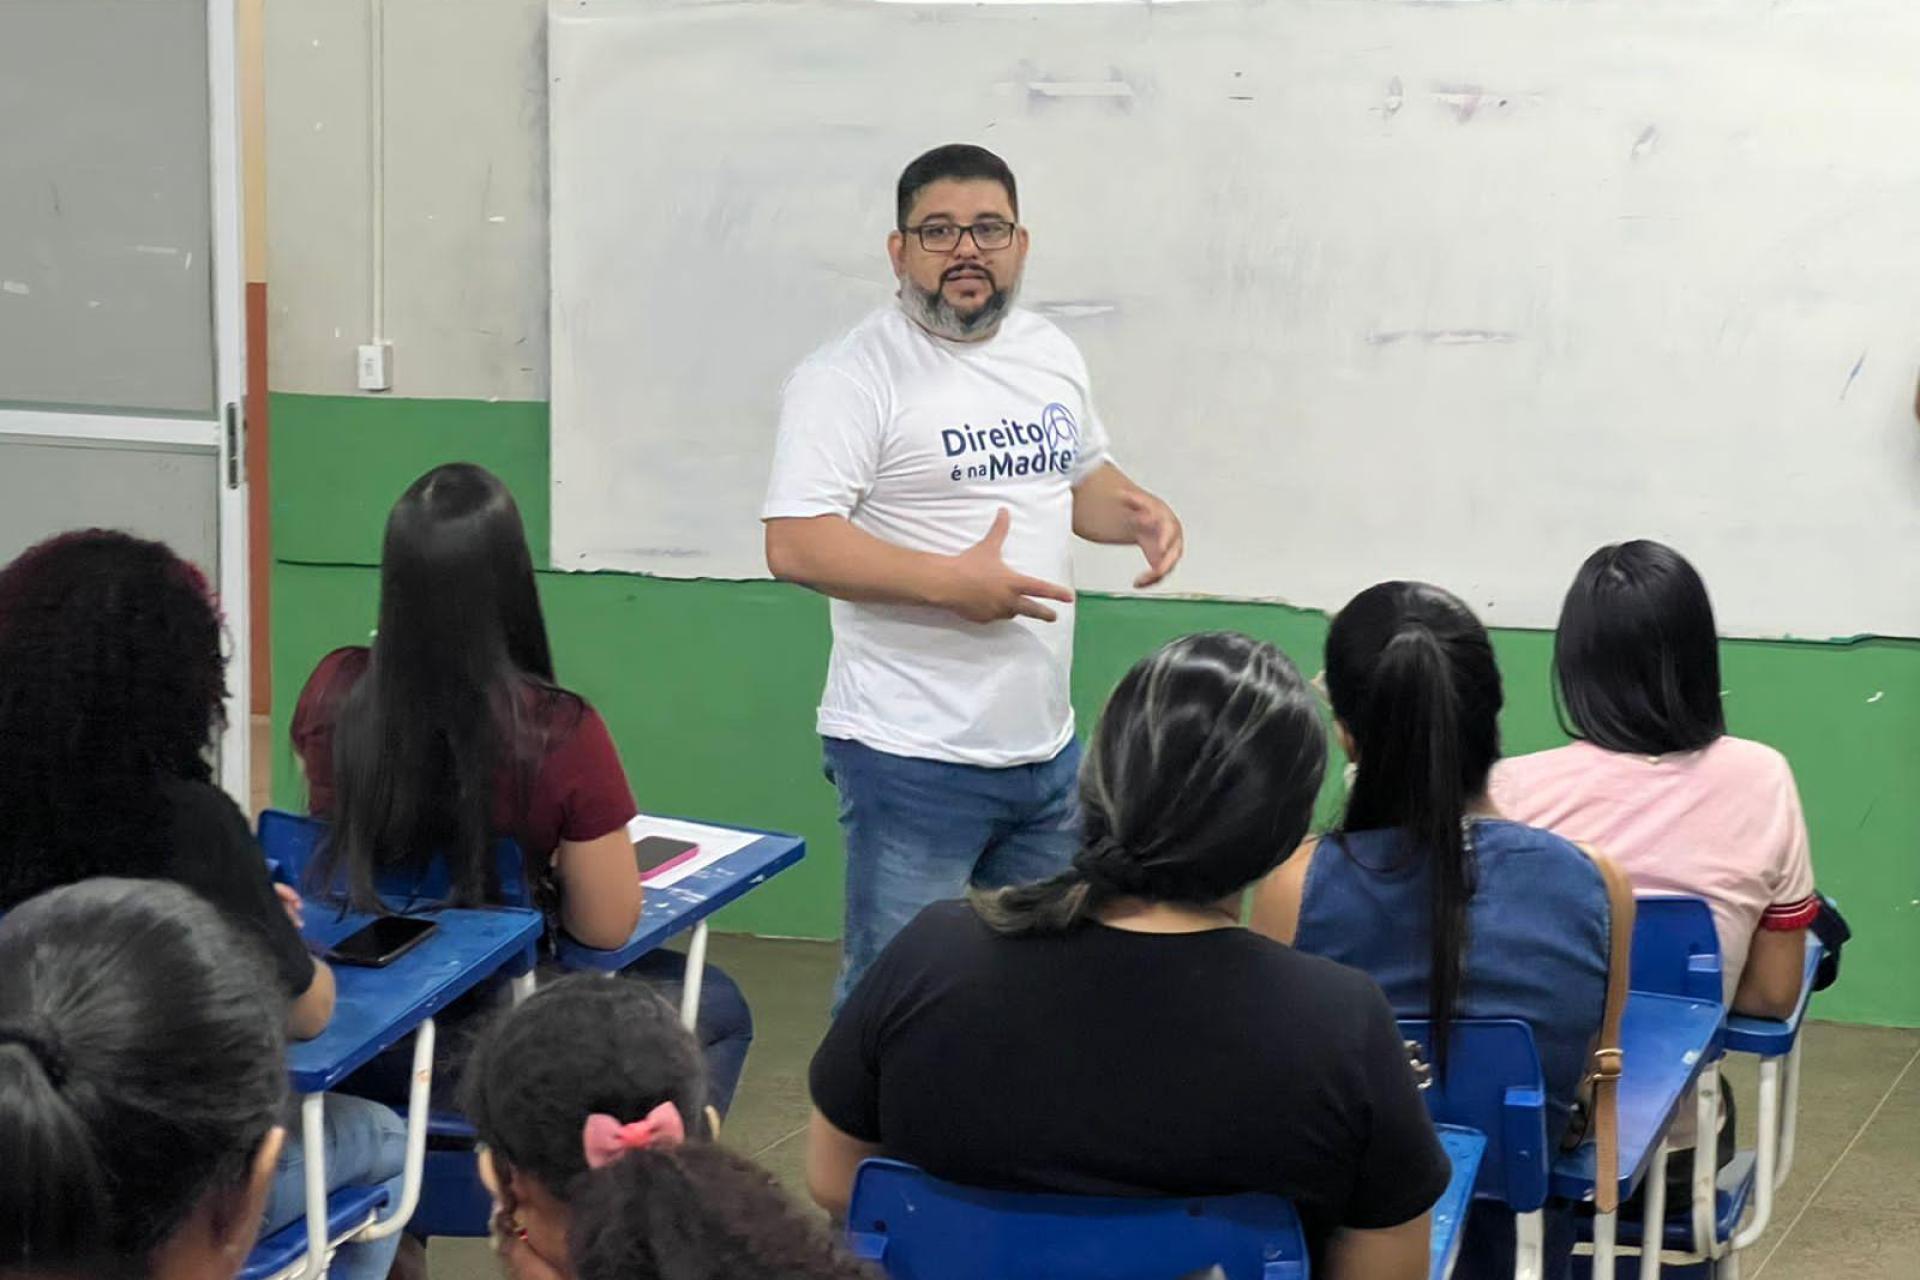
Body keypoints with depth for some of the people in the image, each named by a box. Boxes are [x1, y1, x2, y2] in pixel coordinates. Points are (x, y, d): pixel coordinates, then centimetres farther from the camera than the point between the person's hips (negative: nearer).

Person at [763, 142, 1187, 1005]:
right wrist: (952, 583, -26)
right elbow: (795, 545, -19)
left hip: (1046, 746, 7)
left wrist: (1138, 512, 2)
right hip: (914, 761, -7)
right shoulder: (851, 377, -12)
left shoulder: (1052, 357, 11)